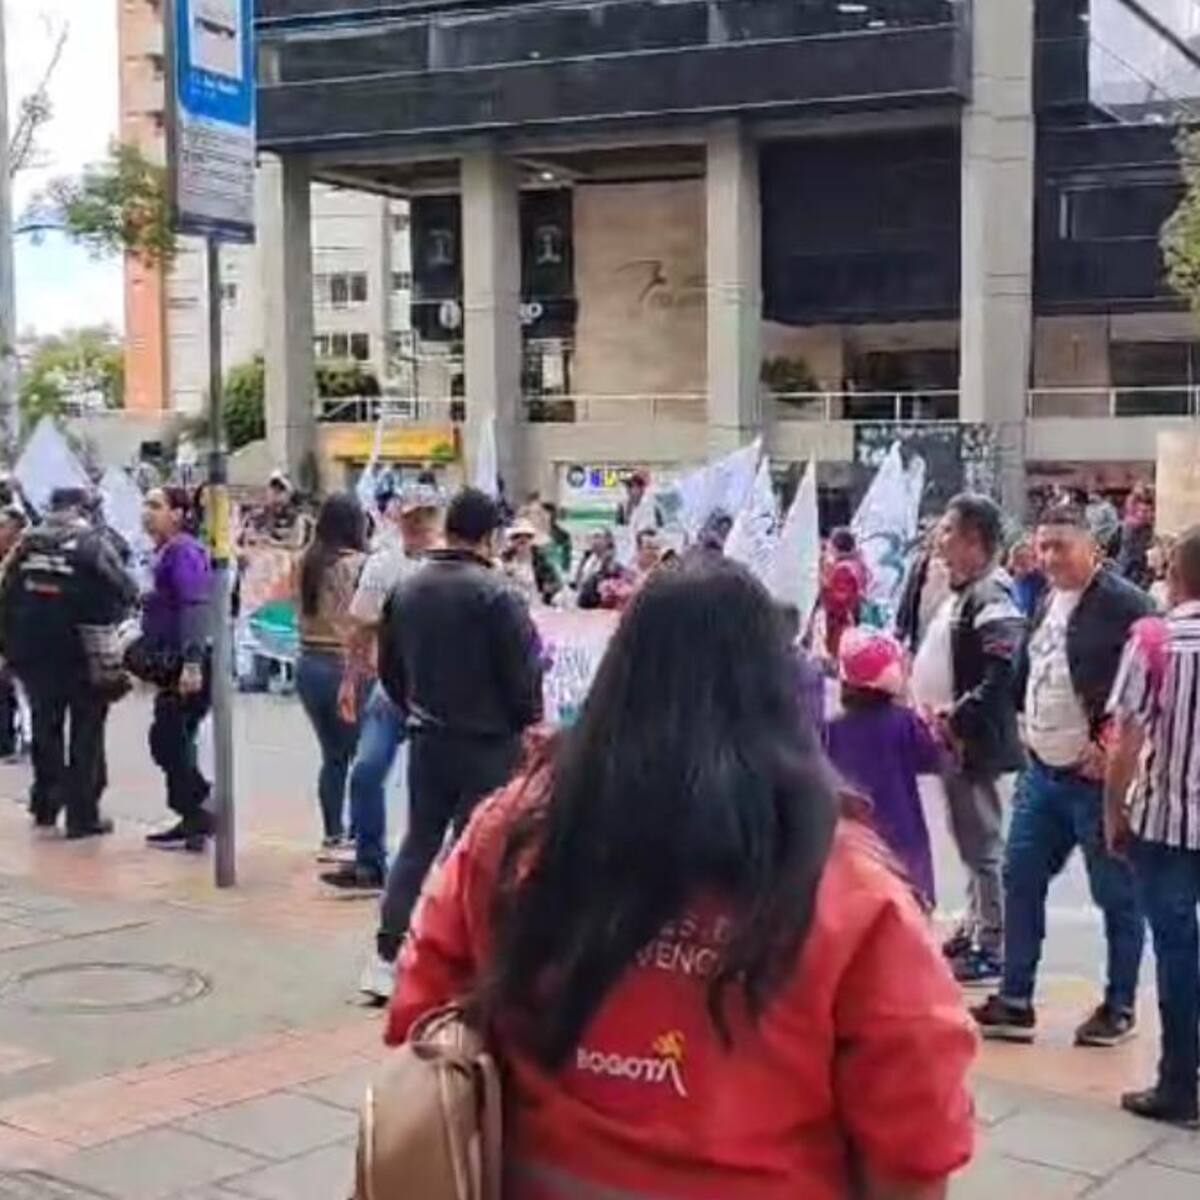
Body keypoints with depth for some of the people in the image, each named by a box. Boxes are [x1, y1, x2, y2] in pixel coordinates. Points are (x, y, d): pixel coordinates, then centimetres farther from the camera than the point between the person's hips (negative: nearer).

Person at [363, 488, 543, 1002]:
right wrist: (527, 719, 3)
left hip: (426, 739, 6)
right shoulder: (495, 594, -18)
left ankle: (389, 955, 14)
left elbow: (388, 666, 11)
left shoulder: (407, 590, 3)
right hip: (487, 742, -6)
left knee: (418, 842, 15)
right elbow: (523, 671, -14)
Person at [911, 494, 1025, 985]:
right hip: (951, 740, 10)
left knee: (983, 844, -1)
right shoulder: (961, 592, 13)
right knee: (968, 841, 19)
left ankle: (992, 946, 7)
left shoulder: (992, 597, -17)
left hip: (973, 742, -10)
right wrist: (931, 709, 10)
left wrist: (956, 720, -22)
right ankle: (974, 928, 31)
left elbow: (1000, 678, -26)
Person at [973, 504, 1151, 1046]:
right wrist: (1029, 726, 15)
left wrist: (1112, 748, -18)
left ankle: (1121, 1007, 19)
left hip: (1097, 776, -8)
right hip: (1042, 770, 8)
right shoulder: (1046, 601, 12)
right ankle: (1015, 1002, 17)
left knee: (1116, 894, 5)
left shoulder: (1124, 604, -14)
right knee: (1020, 880, 9)